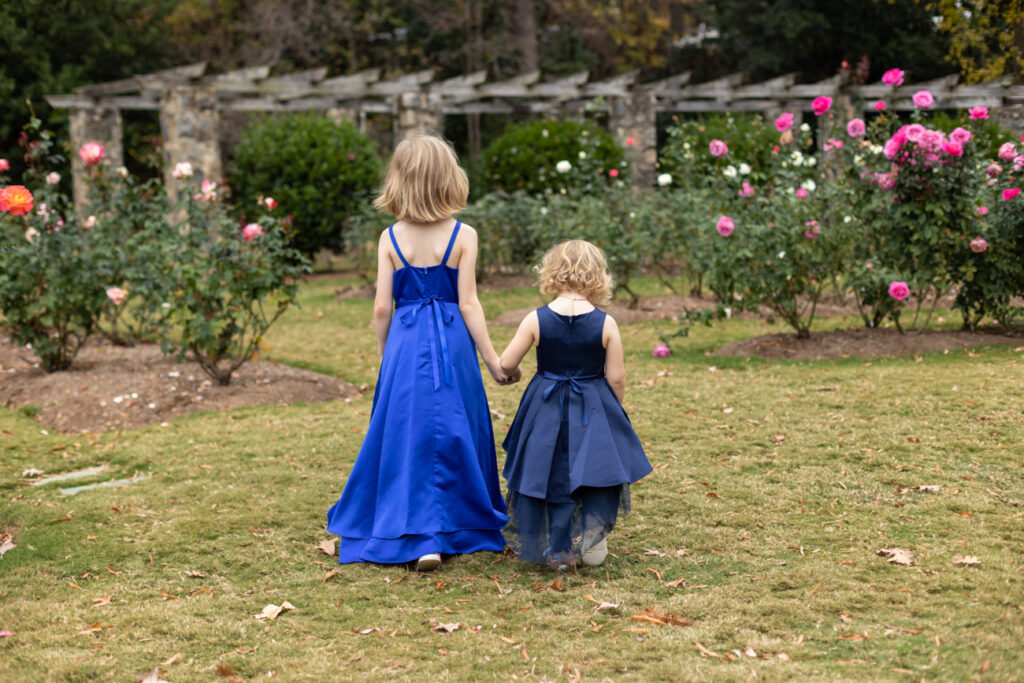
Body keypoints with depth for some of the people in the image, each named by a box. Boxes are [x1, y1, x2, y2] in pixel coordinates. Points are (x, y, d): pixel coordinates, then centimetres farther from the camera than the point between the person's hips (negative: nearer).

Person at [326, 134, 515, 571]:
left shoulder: (390, 239, -2)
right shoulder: (463, 236, -7)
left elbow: (381, 309, -1)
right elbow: (468, 304, -8)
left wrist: (386, 354, 15)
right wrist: (492, 359, -1)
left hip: (405, 346, 1)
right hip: (452, 346, -1)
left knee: (406, 436, 7)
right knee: (453, 437, 10)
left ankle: (415, 537, 4)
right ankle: (459, 529, 18)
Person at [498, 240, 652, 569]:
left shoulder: (536, 320, -10)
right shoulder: (605, 324, -11)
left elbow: (507, 365, -6)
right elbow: (616, 378, -7)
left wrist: (511, 372, 18)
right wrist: (614, 411, 11)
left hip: (546, 411, 1)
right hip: (593, 412, -1)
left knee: (549, 475, 14)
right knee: (598, 467, 15)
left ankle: (557, 549, 20)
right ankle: (593, 532, -2)